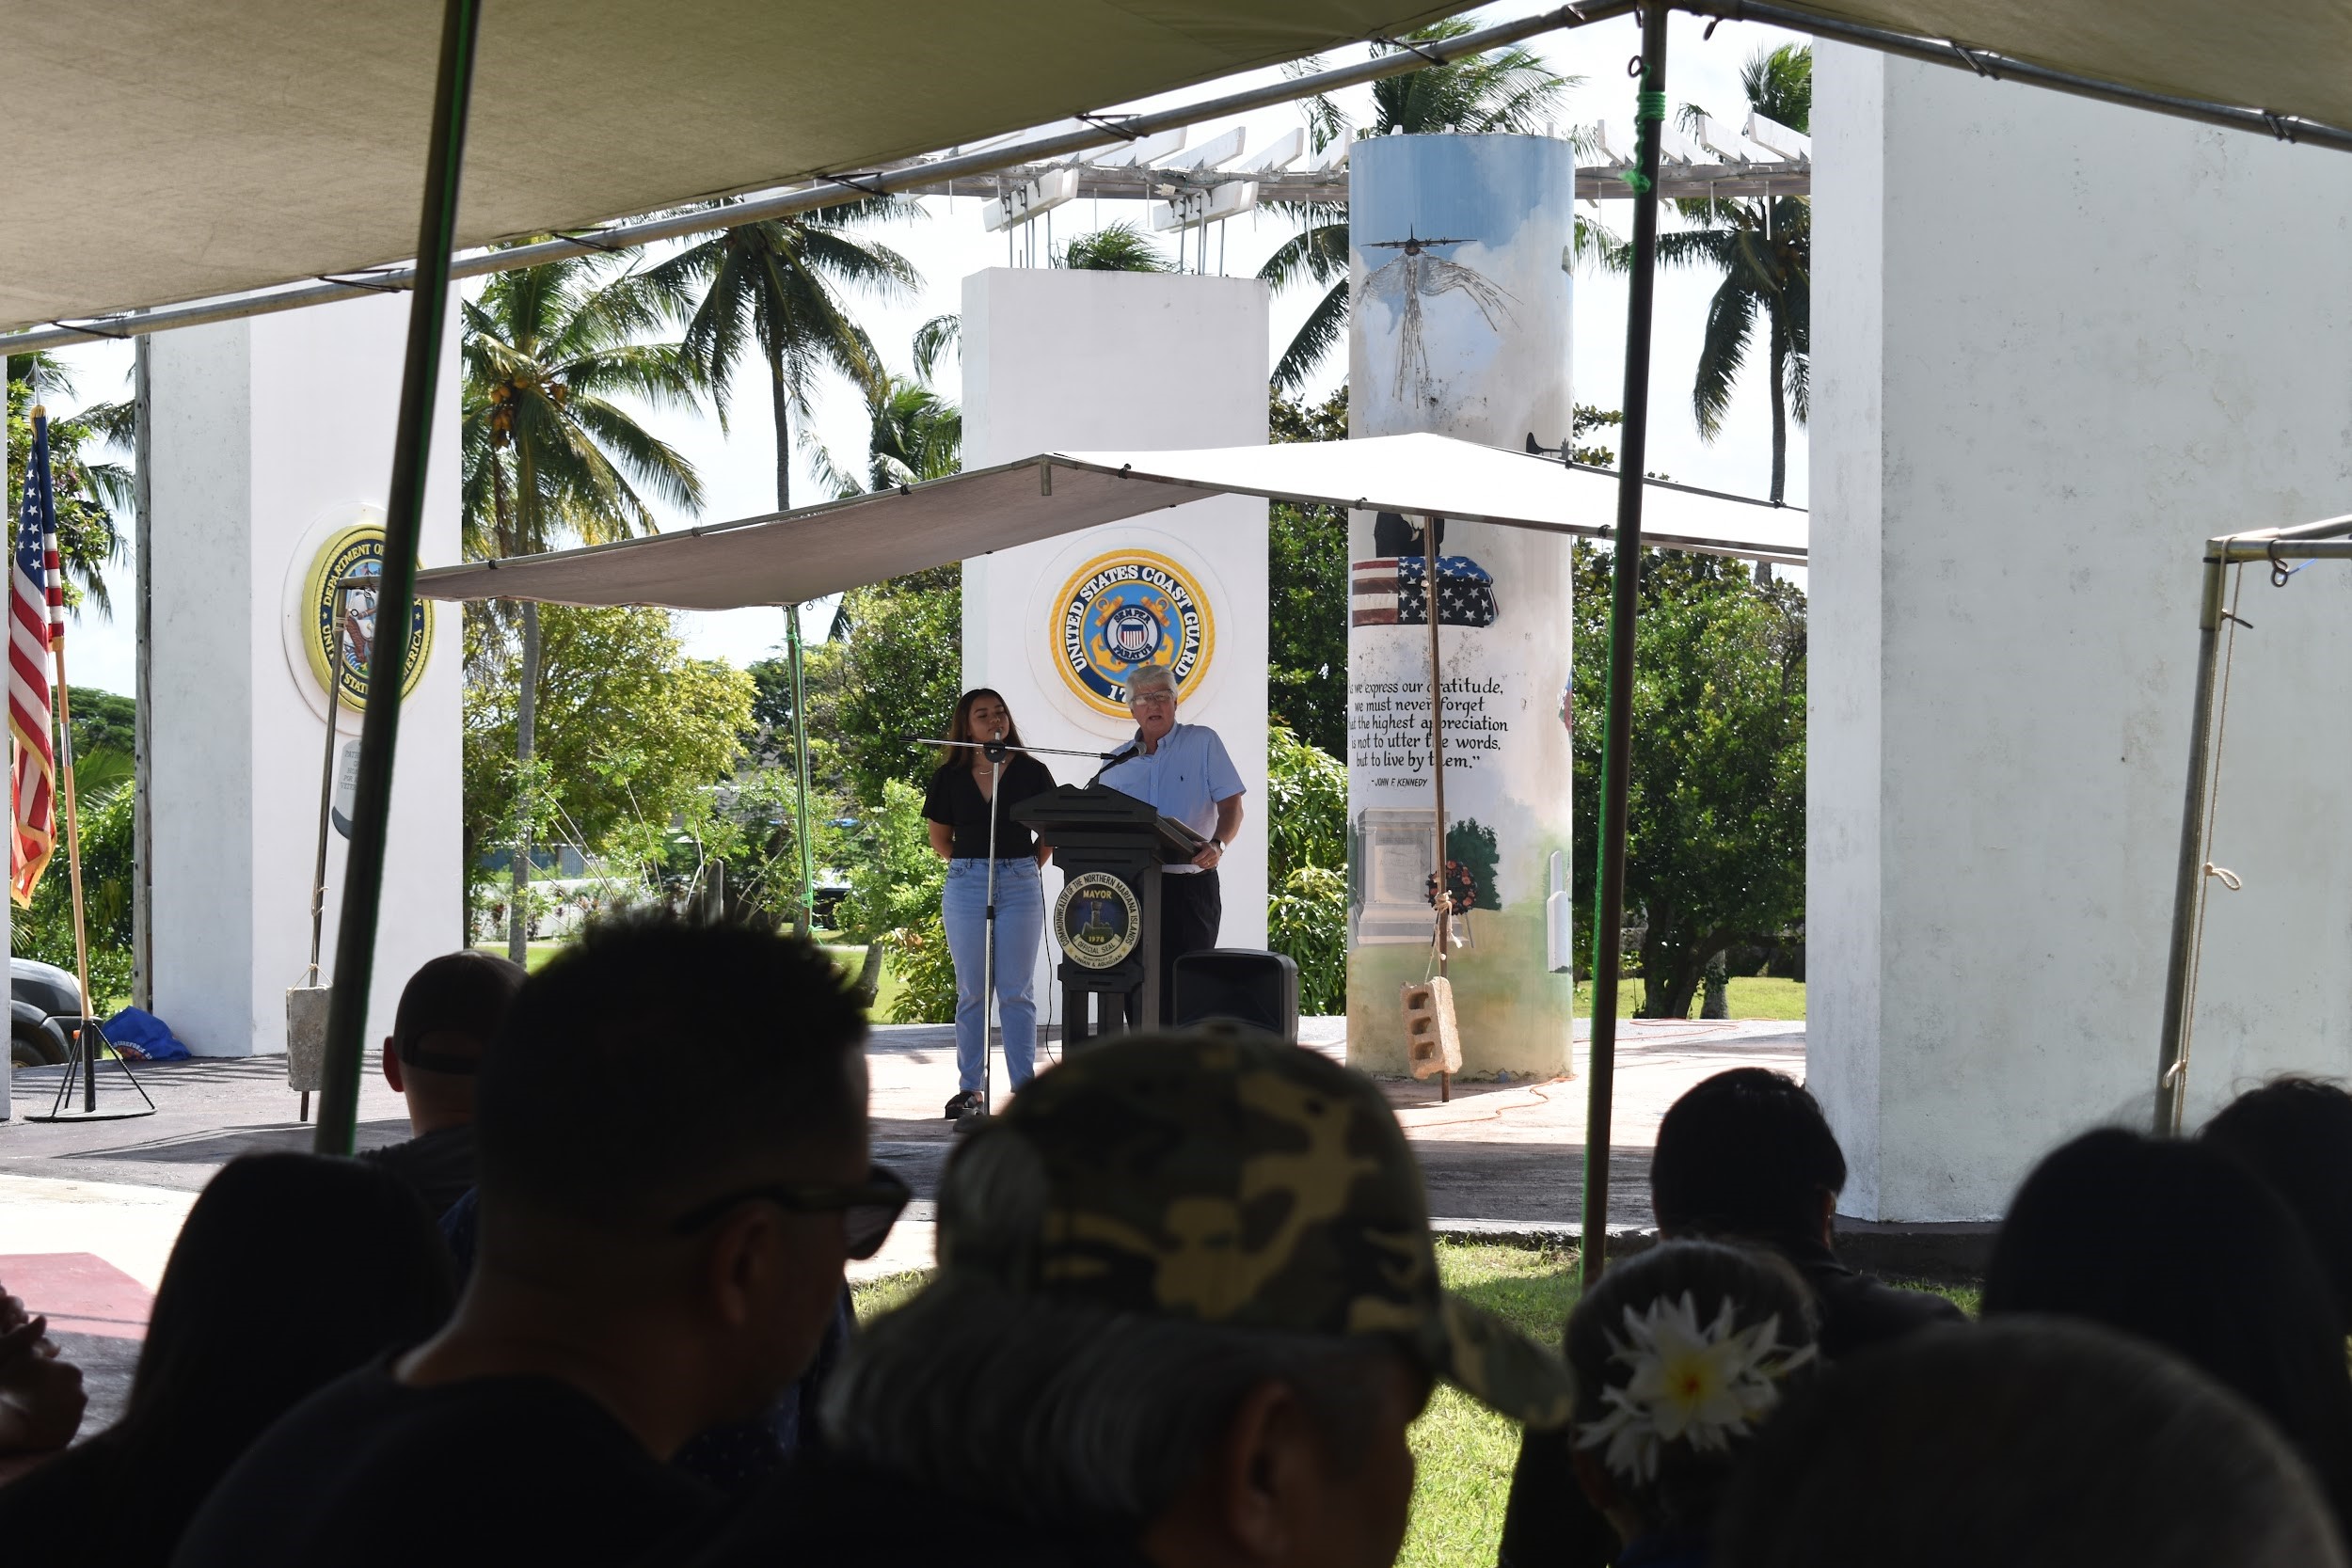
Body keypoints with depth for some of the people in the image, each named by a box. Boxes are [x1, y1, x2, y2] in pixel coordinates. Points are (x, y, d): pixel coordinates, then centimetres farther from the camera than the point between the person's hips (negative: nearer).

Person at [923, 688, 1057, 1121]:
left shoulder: (1031, 772, 1)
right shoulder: (949, 777, 4)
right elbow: (940, 840, 13)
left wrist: (1026, 868, 2)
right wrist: (972, 865, 5)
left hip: (1020, 884, -1)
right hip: (966, 885, 1)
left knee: (1017, 991, 0)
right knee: (971, 991, 4)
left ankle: (1024, 1088, 4)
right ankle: (969, 1089, 9)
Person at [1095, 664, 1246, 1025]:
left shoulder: (1202, 742, 2)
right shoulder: (1118, 762, 13)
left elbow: (1232, 806, -4)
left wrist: (1217, 845, -23)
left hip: (1190, 884, -4)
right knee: (1139, 988, 3)